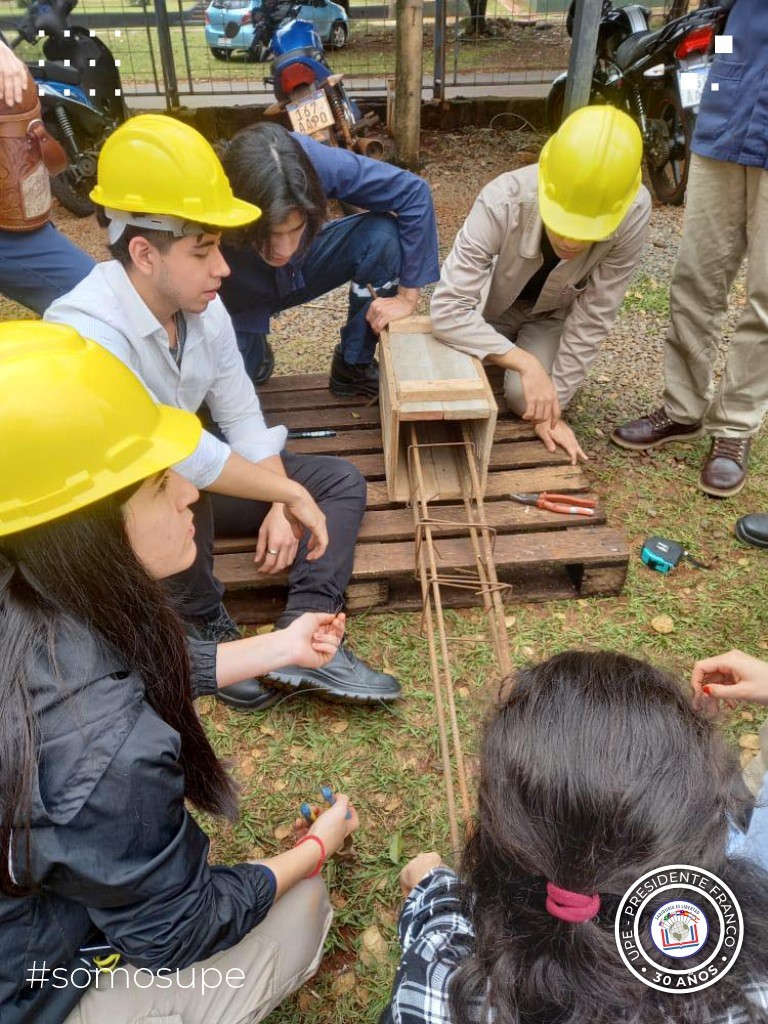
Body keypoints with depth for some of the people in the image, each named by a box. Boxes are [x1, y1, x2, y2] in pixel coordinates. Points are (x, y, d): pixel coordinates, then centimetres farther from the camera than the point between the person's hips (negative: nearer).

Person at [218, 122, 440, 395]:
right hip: (238, 301, -1)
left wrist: (407, 295, -23)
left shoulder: (317, 162, -34)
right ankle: (255, 351, 12)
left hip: (300, 269, 2)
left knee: (384, 235, -24)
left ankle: (354, 367, -4)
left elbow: (414, 192, -24)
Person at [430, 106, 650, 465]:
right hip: (492, 303, 0)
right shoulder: (503, 202, -39)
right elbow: (447, 309, -38)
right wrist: (525, 362, -45)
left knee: (524, 399, -21)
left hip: (553, 312, 0)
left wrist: (554, 406, -22)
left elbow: (593, 317, -24)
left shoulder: (633, 214, -34)